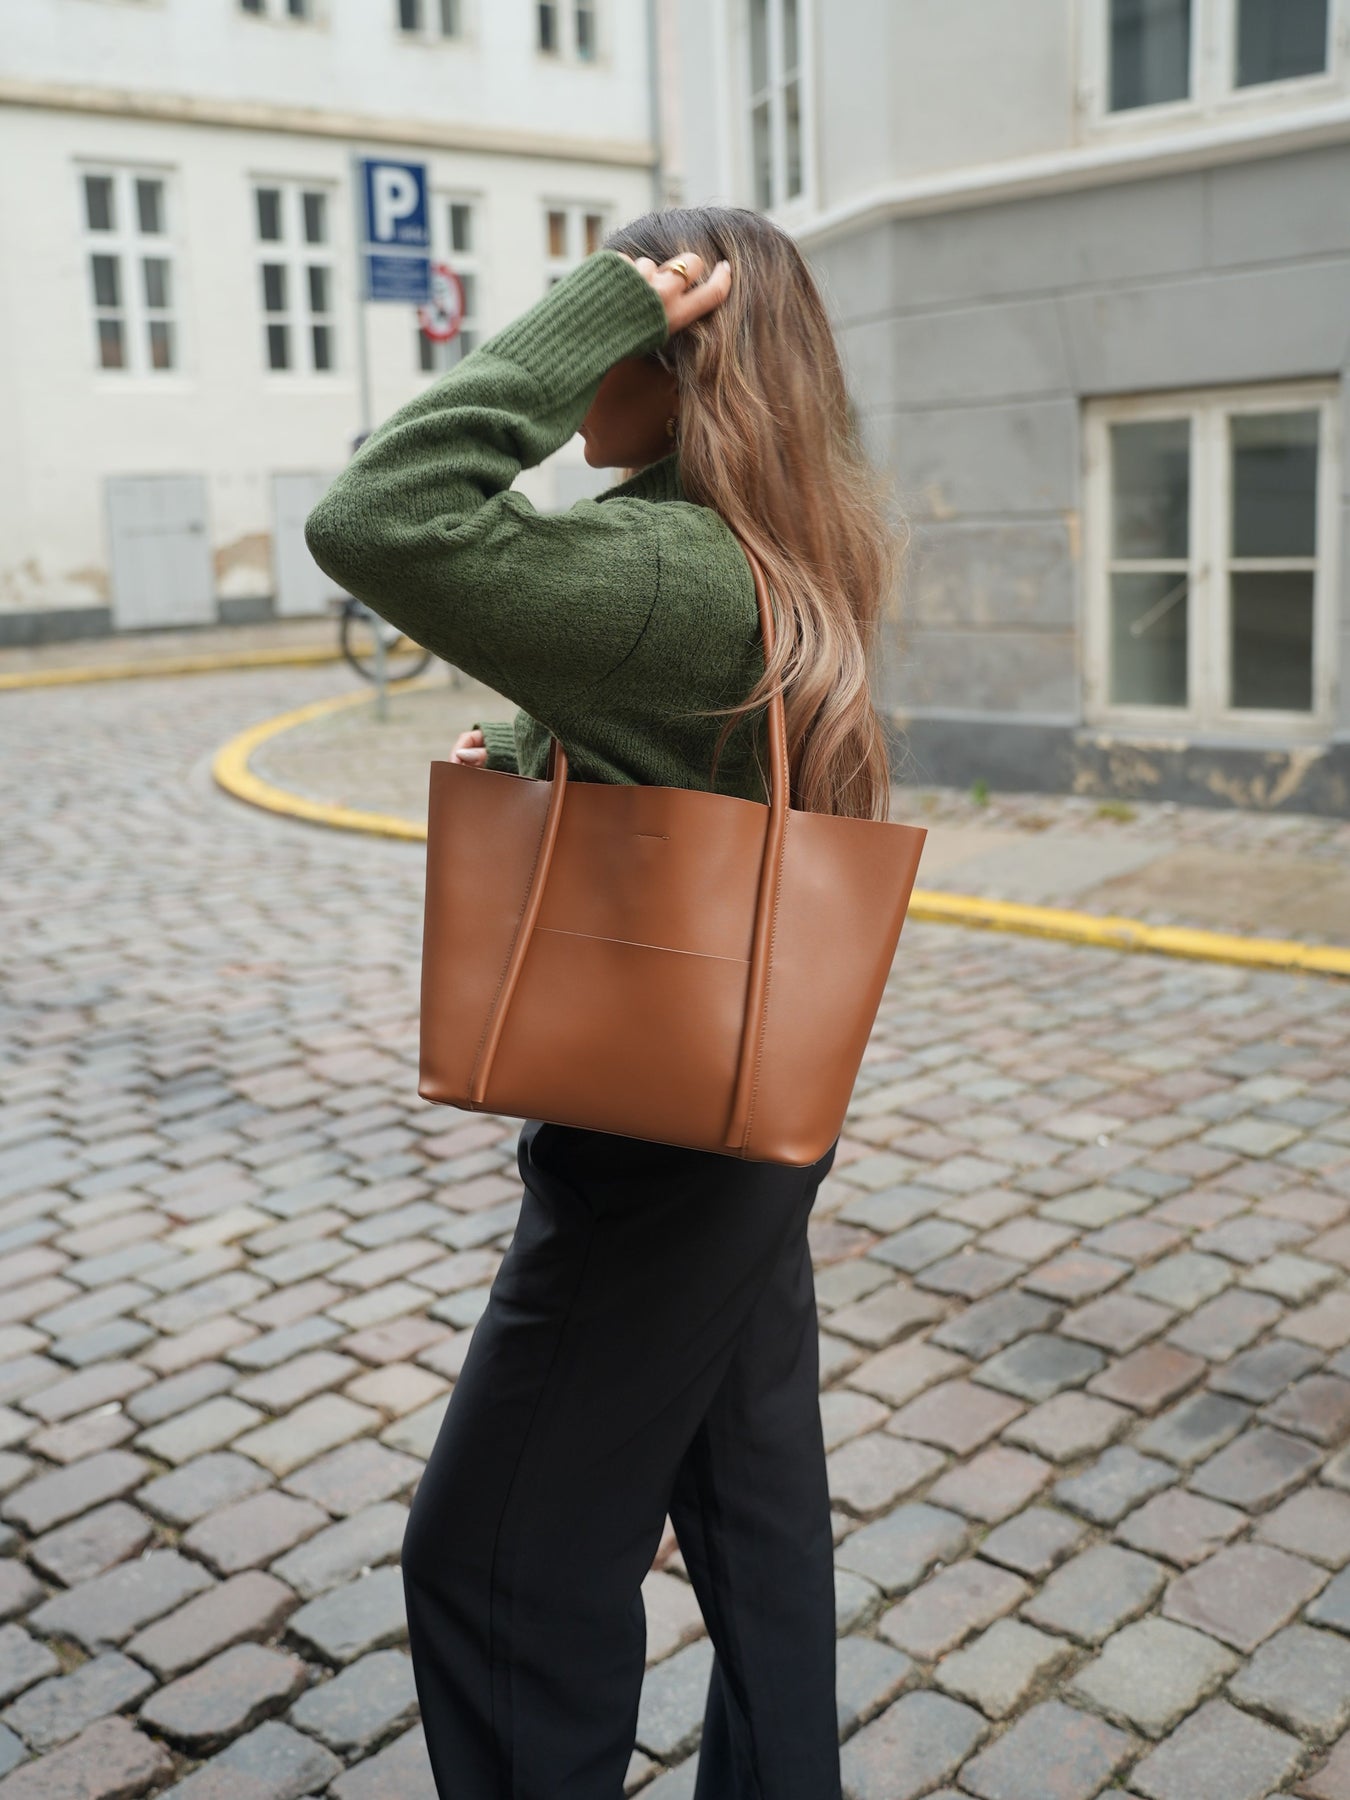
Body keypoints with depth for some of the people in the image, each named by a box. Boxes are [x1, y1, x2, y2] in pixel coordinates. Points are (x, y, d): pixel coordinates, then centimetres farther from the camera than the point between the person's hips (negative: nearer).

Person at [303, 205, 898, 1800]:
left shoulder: (672, 571, -25)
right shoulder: (776, 566, 5)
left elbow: (373, 521, -37)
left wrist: (591, 311, -28)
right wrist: (532, 759, 5)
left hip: (657, 1144, -10)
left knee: (493, 1562, 8)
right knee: (752, 1500, 23)